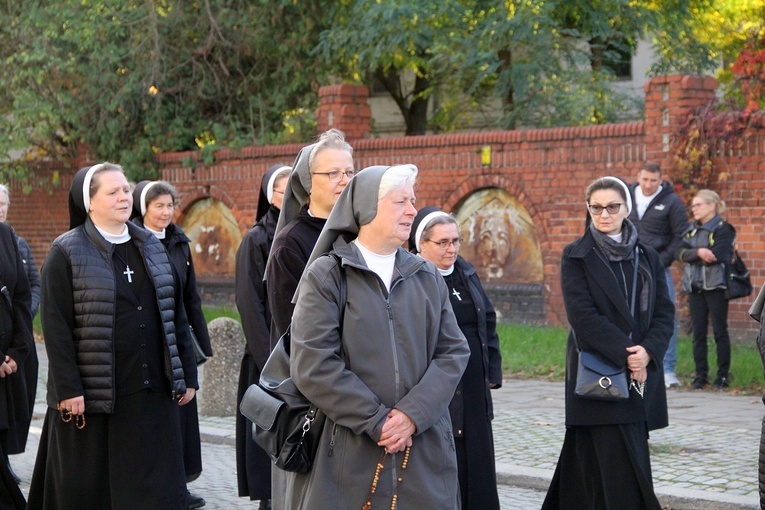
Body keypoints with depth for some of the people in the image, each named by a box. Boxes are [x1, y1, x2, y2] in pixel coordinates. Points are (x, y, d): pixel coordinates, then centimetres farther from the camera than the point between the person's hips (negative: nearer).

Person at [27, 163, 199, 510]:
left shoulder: (151, 247, 12)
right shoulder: (67, 253, -4)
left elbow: (176, 315, 13)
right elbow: (55, 326, -10)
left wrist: (187, 374, 9)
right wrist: (68, 388, -16)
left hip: (152, 393, 4)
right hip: (93, 396, -4)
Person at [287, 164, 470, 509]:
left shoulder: (428, 277, 11)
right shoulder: (325, 275, -2)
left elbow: (454, 351, 3)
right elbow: (313, 365, -10)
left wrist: (414, 414, -13)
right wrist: (377, 422, -13)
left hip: (425, 452, 4)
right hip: (349, 454, -3)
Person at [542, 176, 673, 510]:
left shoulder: (647, 258, 12)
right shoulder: (577, 257, -1)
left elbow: (664, 313, 5)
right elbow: (583, 316, -11)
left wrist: (648, 351, -13)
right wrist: (625, 355, -17)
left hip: (642, 375, 4)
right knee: (622, 480, -9)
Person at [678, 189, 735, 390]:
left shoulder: (722, 228, -5)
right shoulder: (691, 229, 14)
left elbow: (716, 256, -18)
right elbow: (681, 252, 0)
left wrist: (691, 257, -8)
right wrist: (699, 252, -20)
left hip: (715, 286, -6)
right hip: (694, 286, 6)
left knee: (720, 331, -1)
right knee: (698, 332, 6)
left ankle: (723, 375, 5)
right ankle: (701, 374, 11)